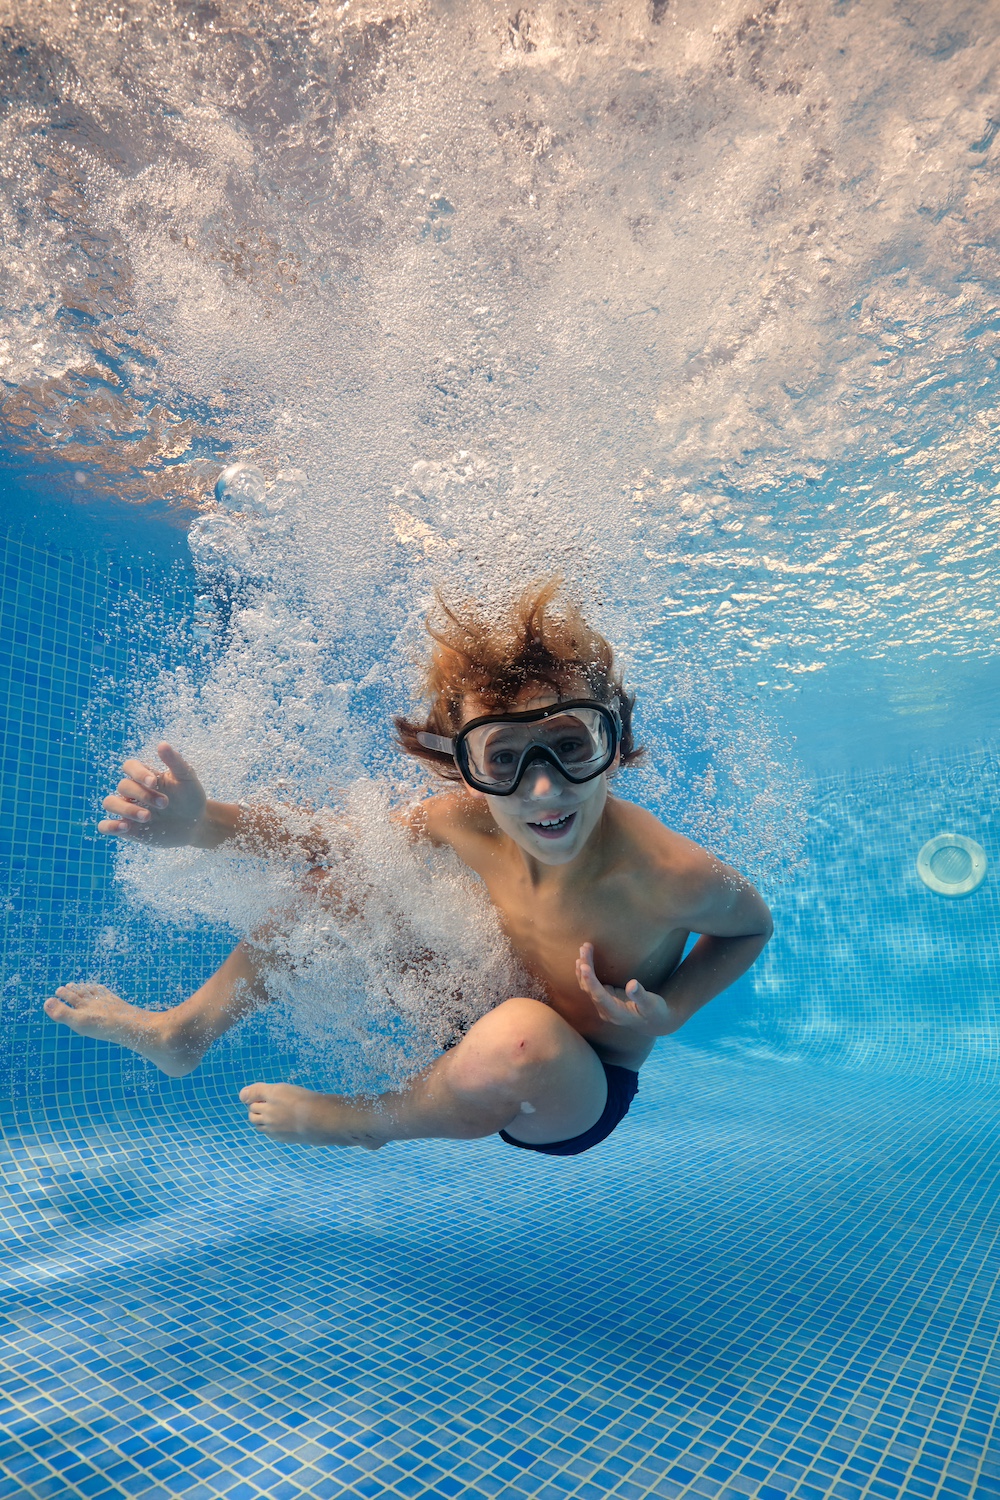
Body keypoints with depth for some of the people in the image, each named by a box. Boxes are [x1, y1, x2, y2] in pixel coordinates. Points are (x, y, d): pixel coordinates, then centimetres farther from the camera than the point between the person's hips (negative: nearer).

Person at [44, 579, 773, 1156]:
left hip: (573, 1101, -4)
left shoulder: (672, 876, -35)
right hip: (495, 1014, 4)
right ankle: (182, 1033, 18)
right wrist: (206, 824, -25)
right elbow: (335, 841, -9)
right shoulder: (469, 820, -24)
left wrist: (670, 1011, -26)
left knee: (517, 1040, -40)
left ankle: (362, 1121, -5)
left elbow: (755, 924, -11)